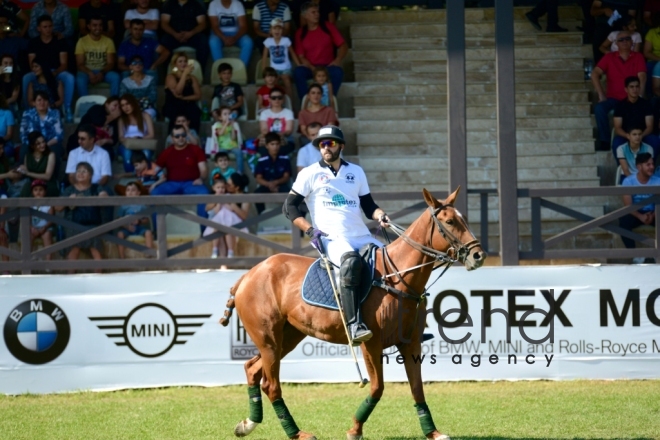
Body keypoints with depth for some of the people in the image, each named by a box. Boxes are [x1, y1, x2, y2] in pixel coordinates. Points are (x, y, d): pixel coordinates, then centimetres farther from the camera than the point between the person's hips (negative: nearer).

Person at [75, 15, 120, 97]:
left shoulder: (108, 41, 2)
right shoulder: (82, 41, -3)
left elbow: (111, 63, -2)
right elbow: (80, 64, -6)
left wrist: (102, 73, -24)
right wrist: (90, 73, -26)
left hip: (103, 72, 2)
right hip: (87, 71, -2)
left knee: (115, 77, -30)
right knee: (80, 79, -36)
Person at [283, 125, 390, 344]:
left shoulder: (356, 172, 19)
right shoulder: (310, 174, 6)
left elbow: (368, 205, 22)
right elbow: (290, 206, 5)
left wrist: (379, 215, -1)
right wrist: (310, 230, -9)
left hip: (362, 237, 6)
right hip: (332, 239, -6)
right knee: (351, 260, -38)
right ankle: (354, 324, -46)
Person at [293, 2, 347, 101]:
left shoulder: (328, 27, 4)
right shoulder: (300, 33, 3)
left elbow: (343, 45, 5)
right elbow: (301, 56, -1)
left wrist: (338, 60, -14)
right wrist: (312, 68, -18)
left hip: (328, 66, 0)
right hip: (310, 67, 0)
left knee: (337, 72, -34)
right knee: (298, 72, -33)